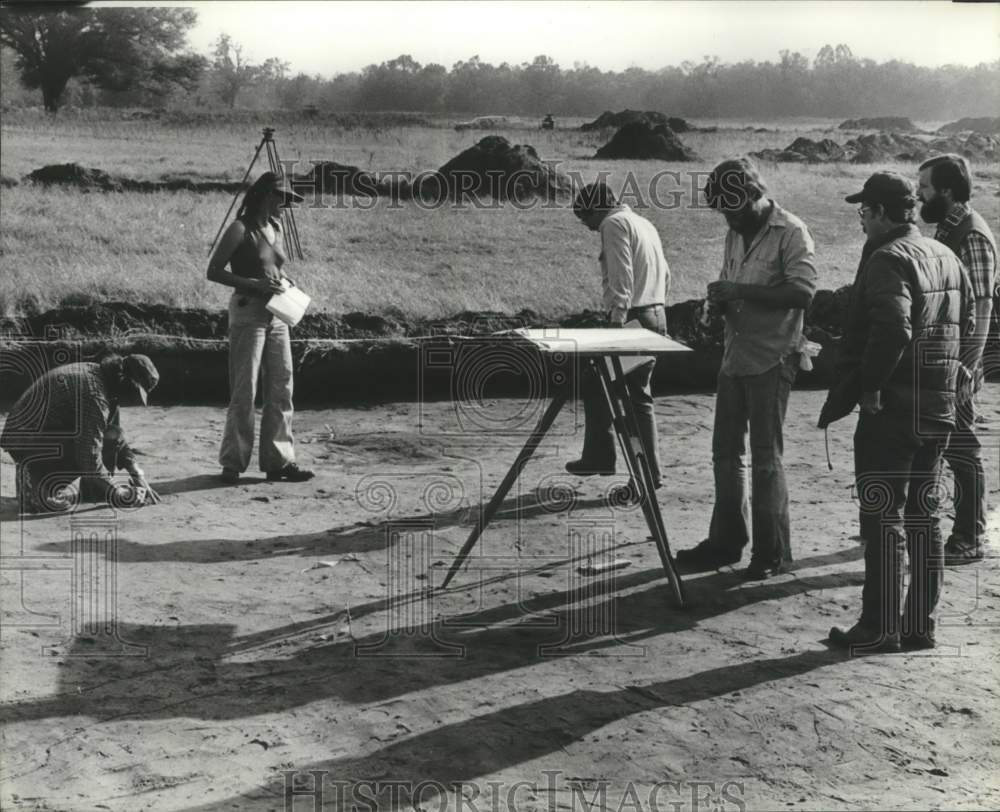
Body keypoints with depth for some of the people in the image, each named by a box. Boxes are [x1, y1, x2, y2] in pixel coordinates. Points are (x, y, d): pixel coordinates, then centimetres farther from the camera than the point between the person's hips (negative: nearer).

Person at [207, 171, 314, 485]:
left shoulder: (275, 228, 14)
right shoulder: (240, 229, -7)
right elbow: (213, 271, -10)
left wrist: (282, 281, 5)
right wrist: (255, 284, -18)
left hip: (276, 315, 7)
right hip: (248, 313, -7)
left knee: (281, 388, 6)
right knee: (244, 391, -5)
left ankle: (278, 460, 12)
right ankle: (232, 462, 3)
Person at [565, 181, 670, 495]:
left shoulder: (614, 224, -8)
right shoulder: (644, 223, 20)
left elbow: (621, 277, -19)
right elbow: (665, 275, 22)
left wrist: (617, 318, -24)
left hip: (631, 317, -9)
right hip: (656, 316, 9)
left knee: (594, 385, 1)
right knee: (639, 395, 12)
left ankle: (599, 457, 3)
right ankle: (649, 472, 12)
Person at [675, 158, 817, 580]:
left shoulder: (790, 232, -11)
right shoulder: (736, 234, 13)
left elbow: (803, 291, -22)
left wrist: (741, 291, -23)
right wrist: (721, 300, 0)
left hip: (772, 359, -8)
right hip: (735, 356, 8)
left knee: (766, 458, -2)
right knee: (726, 452, 12)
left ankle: (771, 552, 9)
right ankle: (725, 541, 23)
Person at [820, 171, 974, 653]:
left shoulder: (888, 260, -14)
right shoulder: (947, 257, 14)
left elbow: (892, 332, -27)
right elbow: (966, 323, 19)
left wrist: (864, 388, -19)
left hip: (892, 409, -8)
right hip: (939, 409, 9)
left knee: (882, 517, -2)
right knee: (923, 514, 13)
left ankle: (879, 628, 3)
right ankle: (921, 625, 19)